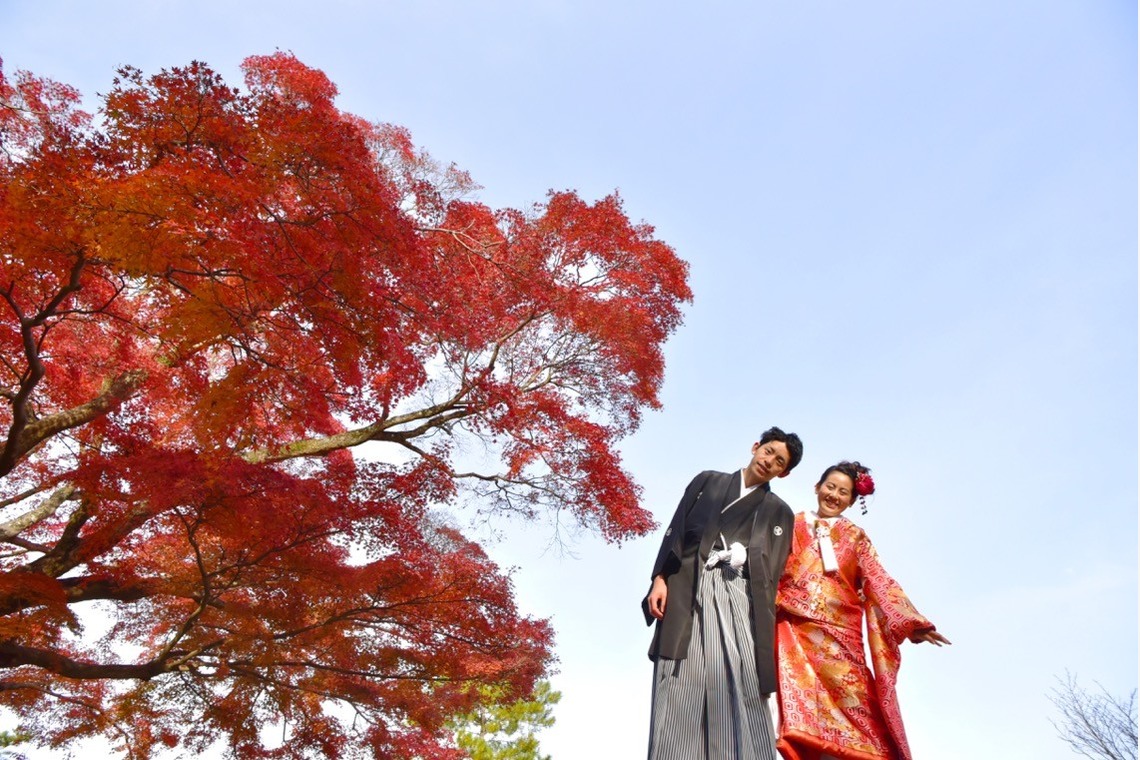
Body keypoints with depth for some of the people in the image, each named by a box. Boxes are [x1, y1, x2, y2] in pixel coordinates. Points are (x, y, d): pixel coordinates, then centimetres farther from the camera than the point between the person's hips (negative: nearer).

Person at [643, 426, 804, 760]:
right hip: (688, 590, 0)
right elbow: (676, 531, 12)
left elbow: (771, 570, 10)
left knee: (744, 695, -12)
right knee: (680, 693, -10)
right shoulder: (708, 481, 21)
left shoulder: (779, 512, 22)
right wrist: (660, 578, -2)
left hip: (740, 597, 1)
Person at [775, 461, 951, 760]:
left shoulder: (855, 536, 15)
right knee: (801, 700, -12)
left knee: (851, 701, -5)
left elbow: (879, 582, 6)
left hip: (839, 631, 1)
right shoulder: (794, 525, 12)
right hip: (796, 630, -1)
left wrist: (911, 622, -6)